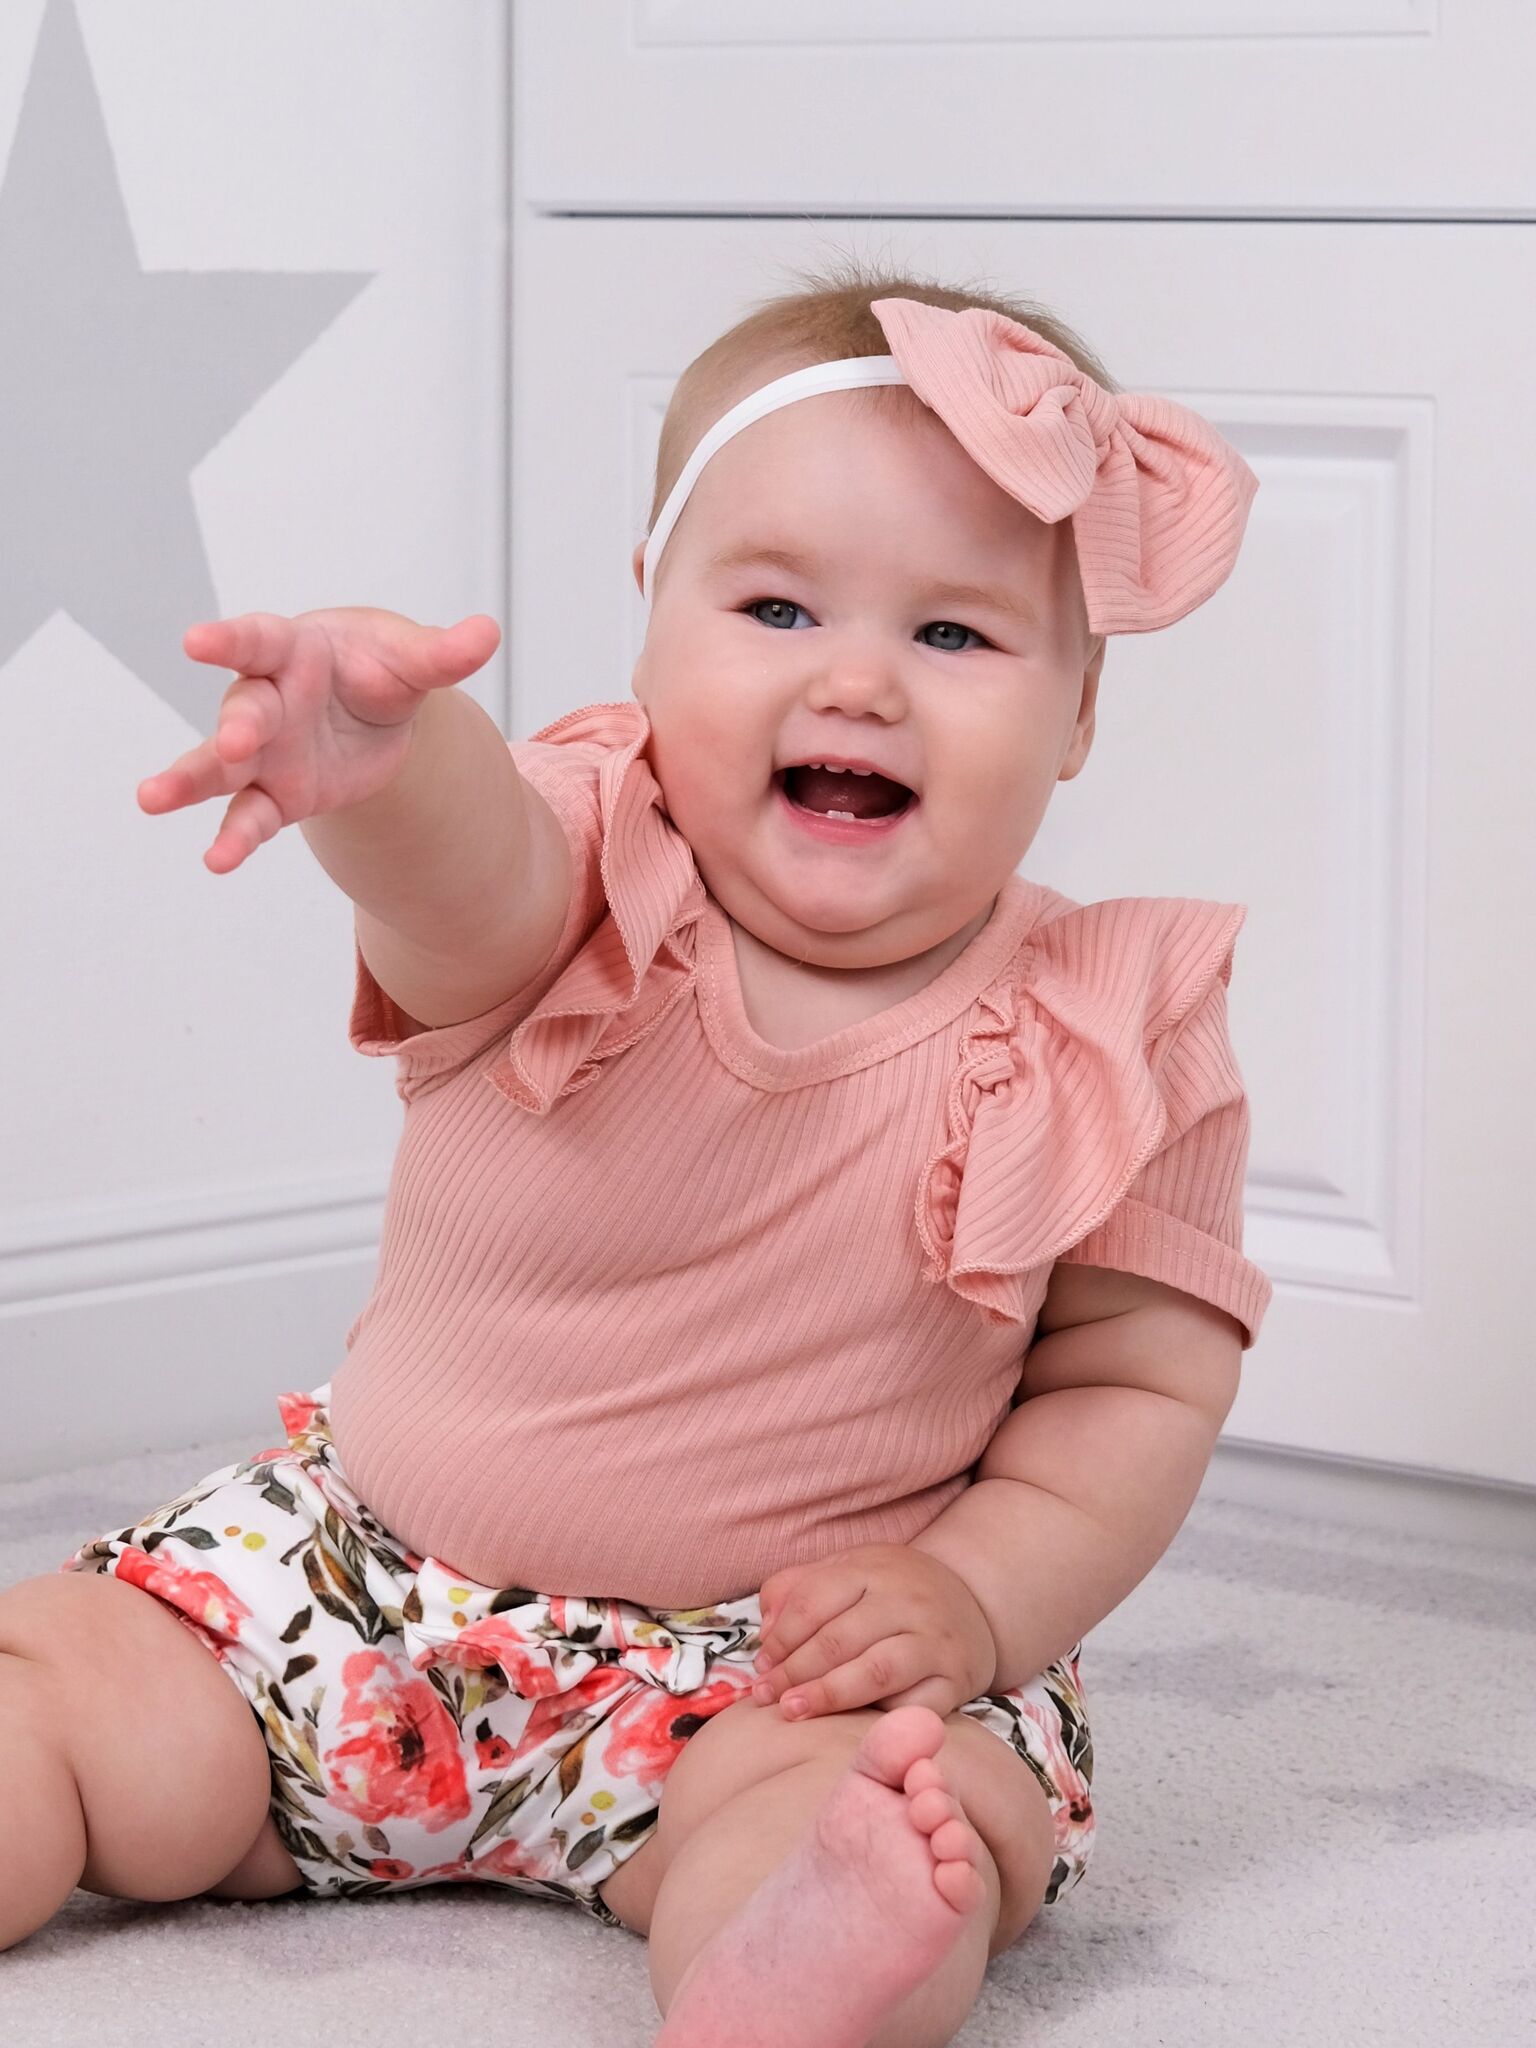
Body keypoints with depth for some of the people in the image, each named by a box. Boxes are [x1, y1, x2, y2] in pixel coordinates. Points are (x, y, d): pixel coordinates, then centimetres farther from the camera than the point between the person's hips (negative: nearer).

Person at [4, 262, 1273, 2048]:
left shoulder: (1113, 1046, -8)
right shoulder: (592, 893, -12)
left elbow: (1139, 1384, -1)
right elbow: (471, 870, -37)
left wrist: (975, 1599, -19)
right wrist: (382, 764, -62)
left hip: (797, 1660, -2)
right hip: (366, 1567, 2)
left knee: (922, 1822, -33)